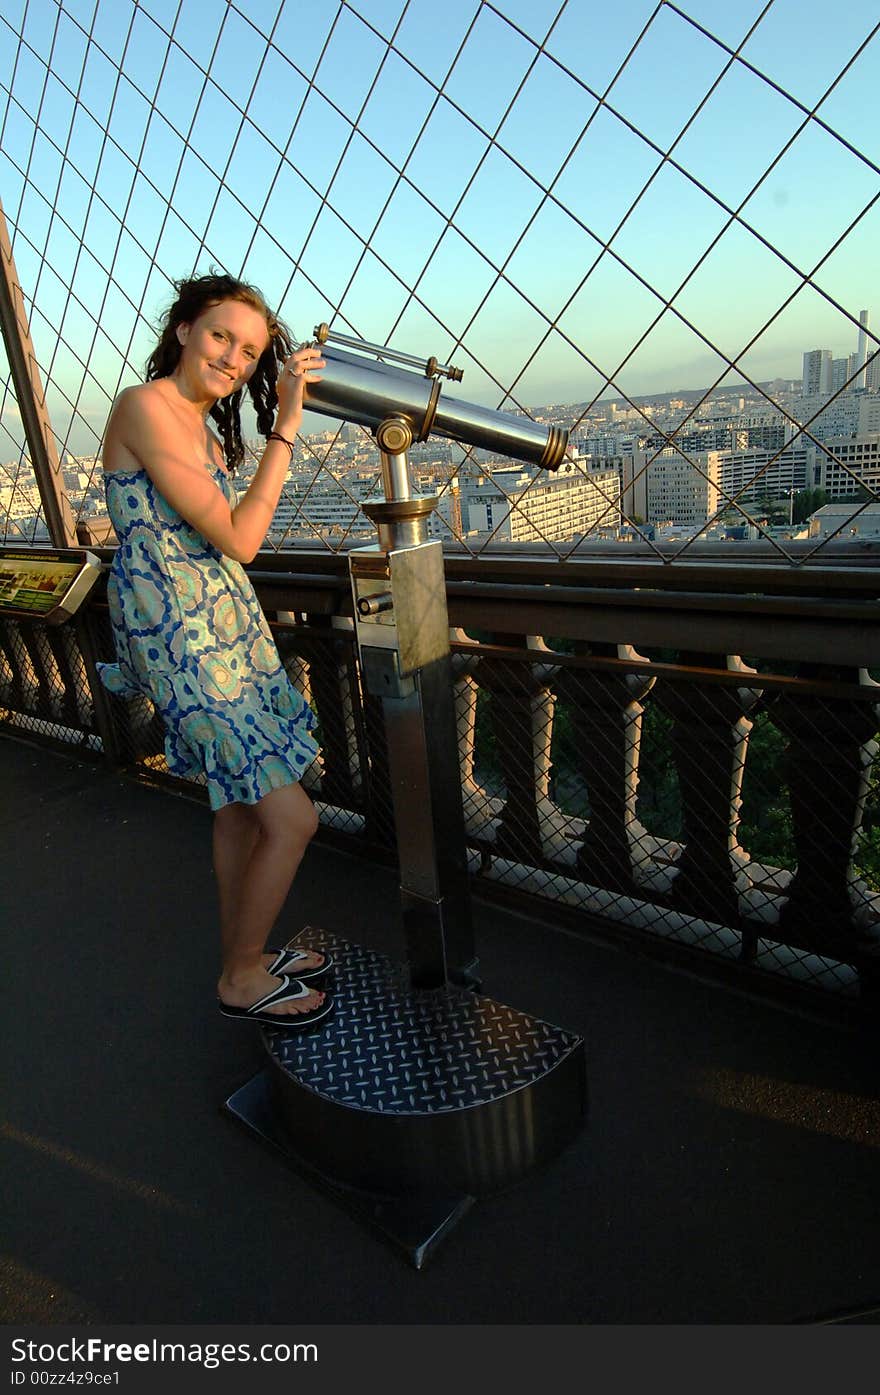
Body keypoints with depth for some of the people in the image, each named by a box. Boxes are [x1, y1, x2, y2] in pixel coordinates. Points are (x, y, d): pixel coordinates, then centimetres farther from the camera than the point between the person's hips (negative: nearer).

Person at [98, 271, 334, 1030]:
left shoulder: (206, 427, 12)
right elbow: (239, 540, -20)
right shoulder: (145, 407, -16)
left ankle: (245, 956, 37)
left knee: (240, 806, 18)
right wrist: (286, 428, -16)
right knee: (293, 820, -6)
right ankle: (242, 978, 17)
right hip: (181, 644, -10)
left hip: (229, 627, 10)